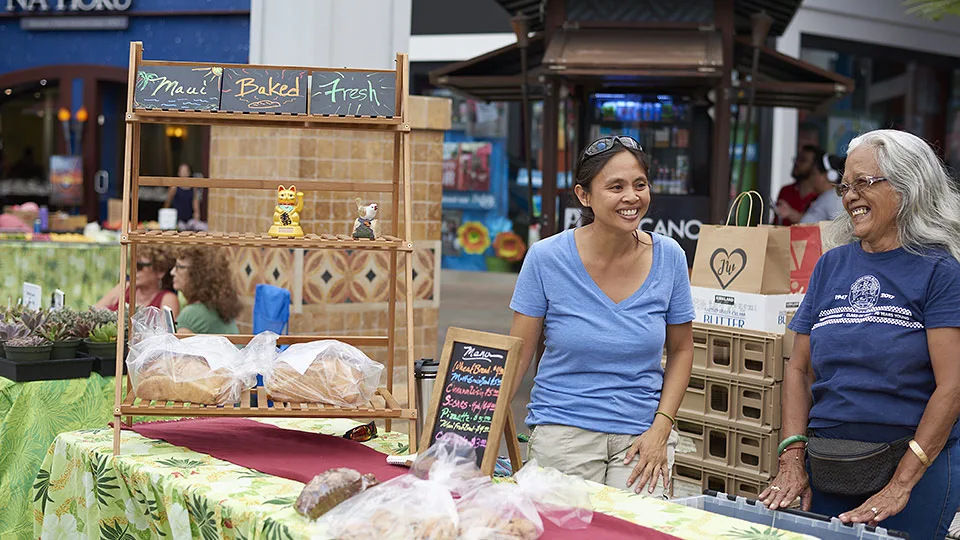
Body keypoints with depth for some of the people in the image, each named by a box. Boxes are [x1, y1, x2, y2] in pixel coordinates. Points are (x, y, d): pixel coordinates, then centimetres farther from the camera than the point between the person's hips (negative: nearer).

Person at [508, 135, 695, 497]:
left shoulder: (668, 257, -2)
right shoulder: (546, 258, -8)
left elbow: (681, 350, 8)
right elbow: (517, 354, -1)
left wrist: (661, 429, -3)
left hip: (642, 435, 2)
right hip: (564, 429, -1)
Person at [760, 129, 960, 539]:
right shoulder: (831, 266, 8)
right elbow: (799, 369, 10)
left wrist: (900, 485, -18)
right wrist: (792, 458, -3)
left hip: (916, 463, -4)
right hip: (827, 468, 5)